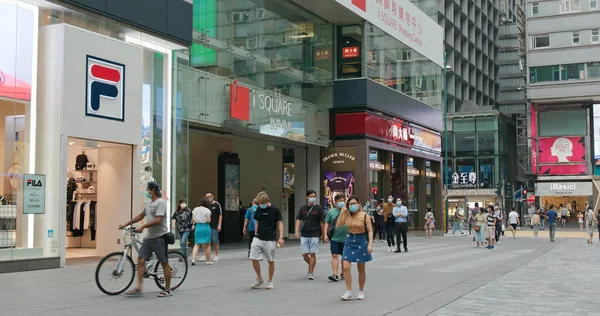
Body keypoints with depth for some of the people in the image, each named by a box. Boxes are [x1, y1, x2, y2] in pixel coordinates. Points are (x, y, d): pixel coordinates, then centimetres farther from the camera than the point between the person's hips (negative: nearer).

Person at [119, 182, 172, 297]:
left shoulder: (161, 202, -13)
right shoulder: (149, 203, 16)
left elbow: (158, 220, -22)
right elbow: (140, 216, 25)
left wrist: (142, 227, -23)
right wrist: (126, 224, 21)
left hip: (159, 237, -9)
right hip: (149, 237, 9)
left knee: (164, 263, 1)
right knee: (141, 260, -1)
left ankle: (168, 290, 9)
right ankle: (138, 288, 0)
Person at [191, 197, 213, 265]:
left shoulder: (194, 210, 5)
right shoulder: (207, 210, -10)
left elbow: (193, 220, 6)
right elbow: (208, 221, -12)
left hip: (197, 227, 4)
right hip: (205, 227, -4)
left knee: (196, 244, 7)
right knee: (207, 245, 9)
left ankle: (193, 259, -8)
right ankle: (208, 261, 17)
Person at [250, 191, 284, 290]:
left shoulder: (274, 210, -7)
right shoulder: (259, 210, 7)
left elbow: (280, 223, -4)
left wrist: (281, 237, -11)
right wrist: (255, 234, 12)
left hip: (270, 240, -4)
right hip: (258, 239, 4)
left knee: (271, 260, 5)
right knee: (254, 258, -3)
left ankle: (270, 281, 18)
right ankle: (259, 279, 15)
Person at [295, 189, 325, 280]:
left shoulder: (318, 208, 1)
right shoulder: (302, 208, 7)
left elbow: (321, 222, 3)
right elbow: (298, 220, 5)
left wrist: (322, 234, 4)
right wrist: (297, 231, -8)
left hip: (315, 235, -3)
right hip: (304, 235, 3)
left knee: (312, 254, -4)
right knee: (304, 254, 4)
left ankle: (311, 273, 4)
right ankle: (311, 266, 31)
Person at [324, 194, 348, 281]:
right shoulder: (331, 212, 3)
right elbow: (327, 224, 6)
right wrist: (325, 234, -3)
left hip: (346, 238, 1)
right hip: (334, 238, 0)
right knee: (334, 255, -7)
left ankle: (344, 273, 28)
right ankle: (335, 274, -8)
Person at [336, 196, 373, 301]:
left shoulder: (364, 215, -6)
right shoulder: (347, 215, 3)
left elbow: (369, 231, -6)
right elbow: (338, 226, -7)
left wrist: (370, 244, -15)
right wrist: (342, 212, -9)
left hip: (361, 241, -3)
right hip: (350, 241, 3)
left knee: (361, 269, 8)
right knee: (346, 267, -8)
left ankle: (361, 291, 23)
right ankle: (349, 292, 0)